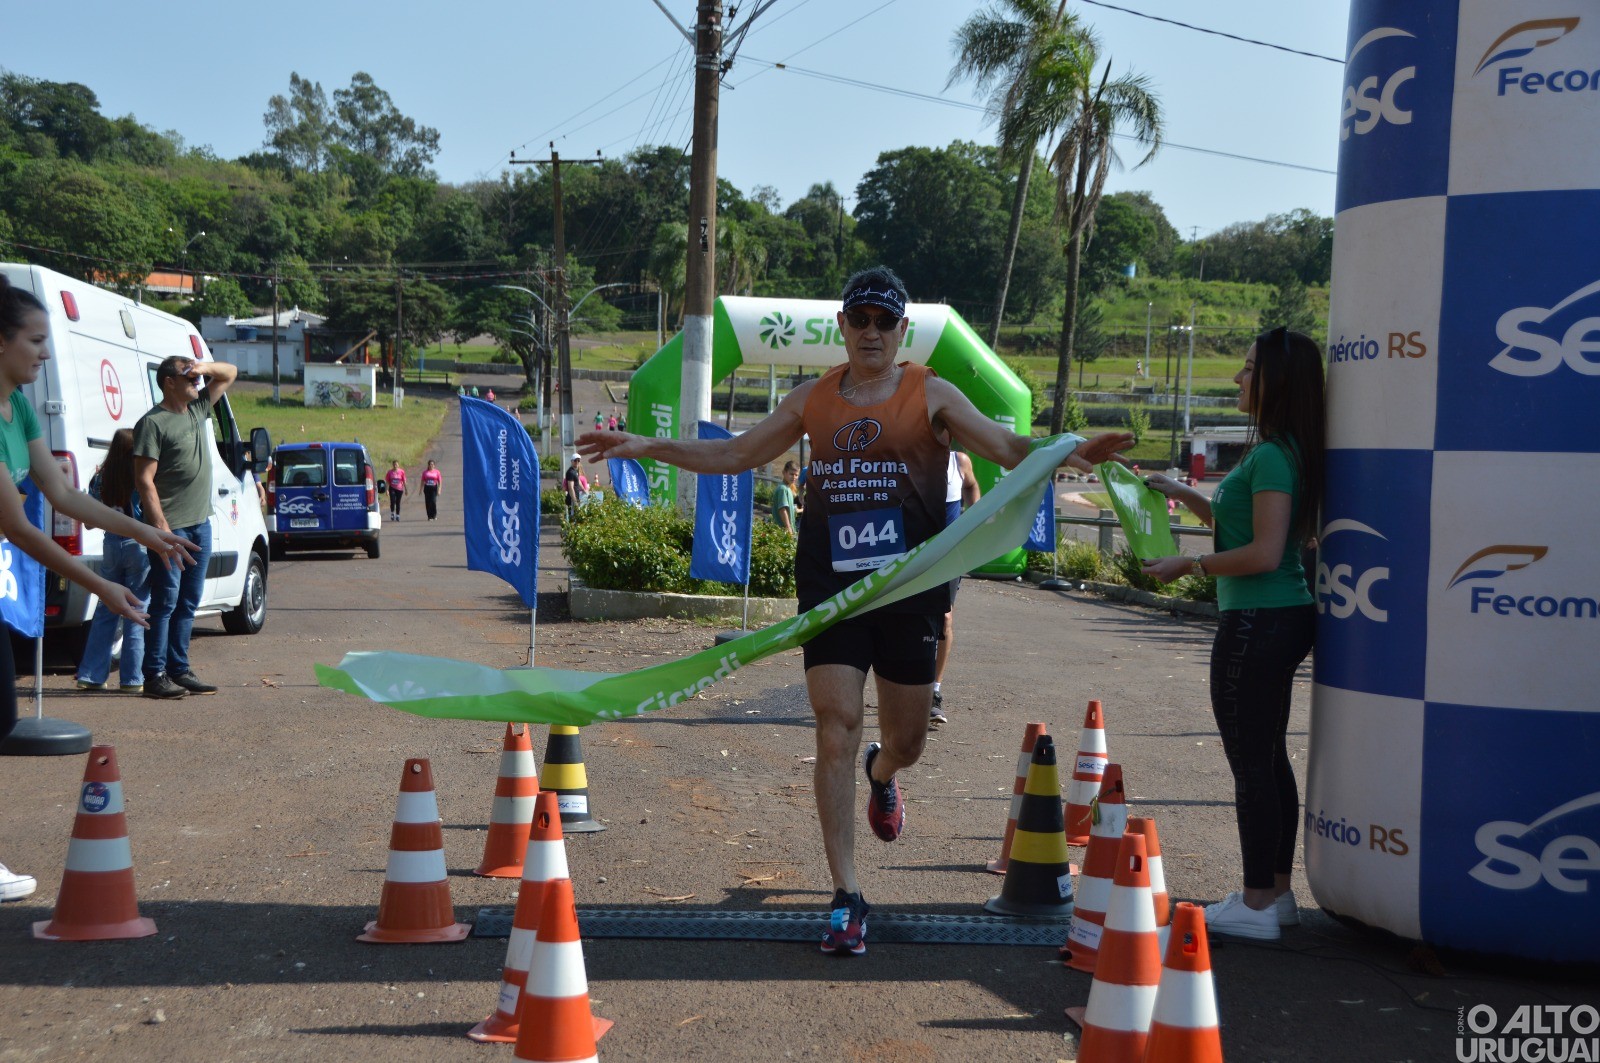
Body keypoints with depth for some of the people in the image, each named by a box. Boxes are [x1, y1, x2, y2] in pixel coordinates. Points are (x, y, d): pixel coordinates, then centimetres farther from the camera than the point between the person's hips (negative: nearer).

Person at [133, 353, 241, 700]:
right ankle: (155, 676, -1)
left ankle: (179, 670, 18)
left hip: (201, 524, 8)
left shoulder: (198, 409, 13)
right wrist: (159, 524, -20)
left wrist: (205, 367, 3)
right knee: (165, 602, -5)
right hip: (171, 527, -8)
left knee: (188, 602, 11)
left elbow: (229, 373, 25)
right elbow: (144, 479, -14)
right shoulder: (153, 422, -9)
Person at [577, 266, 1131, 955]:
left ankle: (881, 774, 50)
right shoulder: (812, 400, 9)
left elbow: (1006, 448, -7)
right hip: (831, 588, 1)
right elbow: (736, 455, 16)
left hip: (910, 590, -1)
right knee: (836, 729, -8)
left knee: (906, 739, 9)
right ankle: (845, 898, -2)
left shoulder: (930, 396, 2)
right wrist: (646, 447, 9)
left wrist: (1065, 453, -27)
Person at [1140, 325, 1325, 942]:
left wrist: (1190, 566, -14)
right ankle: (1277, 891, 25)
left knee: (1250, 763, -3)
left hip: (1256, 625, -10)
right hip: (1285, 618, 10)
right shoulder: (1285, 452, 14)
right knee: (1270, 757, 16)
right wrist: (1185, 496, 18)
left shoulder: (1271, 457, -17)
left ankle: (1257, 905, 5)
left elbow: (1264, 553, -23)